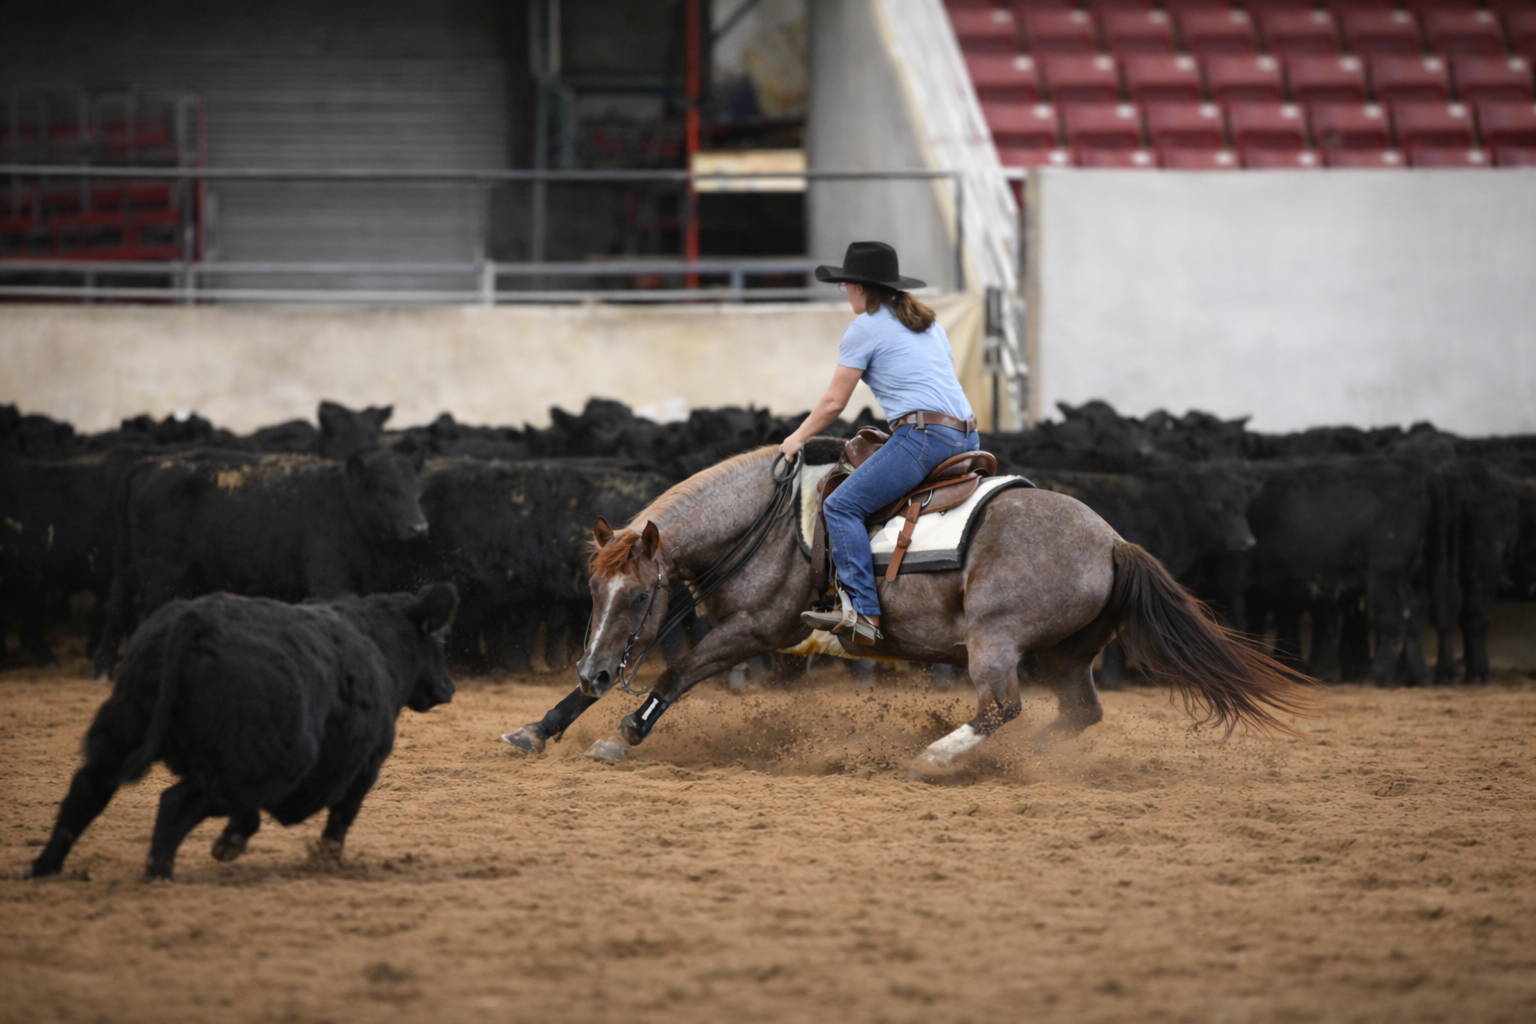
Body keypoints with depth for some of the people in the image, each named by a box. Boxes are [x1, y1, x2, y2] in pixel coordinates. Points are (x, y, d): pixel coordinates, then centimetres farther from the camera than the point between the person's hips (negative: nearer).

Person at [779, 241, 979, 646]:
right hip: (967, 437, 9)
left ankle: (863, 613, -26)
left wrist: (797, 438, 17)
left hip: (924, 436, -9)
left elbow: (834, 402, 3)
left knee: (843, 506, -12)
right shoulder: (929, 323, 24)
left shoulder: (865, 328, 1)